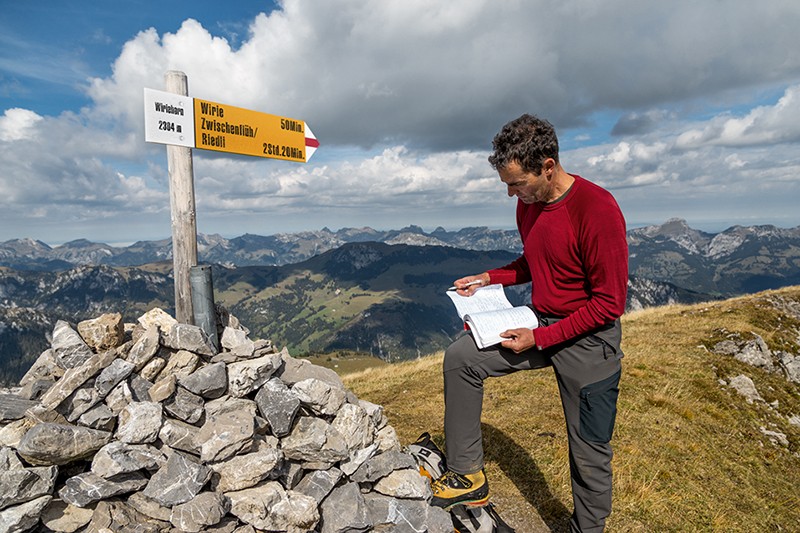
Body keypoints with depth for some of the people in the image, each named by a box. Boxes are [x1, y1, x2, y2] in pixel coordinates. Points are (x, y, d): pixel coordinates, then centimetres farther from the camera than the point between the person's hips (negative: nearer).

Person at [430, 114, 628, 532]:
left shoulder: (597, 209, -22)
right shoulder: (528, 203, 2)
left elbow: (609, 302, -19)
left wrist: (540, 339, -20)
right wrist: (489, 279, 2)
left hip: (589, 338, -6)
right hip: (538, 325, 7)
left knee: (589, 453, 7)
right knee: (460, 358, -8)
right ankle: (468, 475, 4)